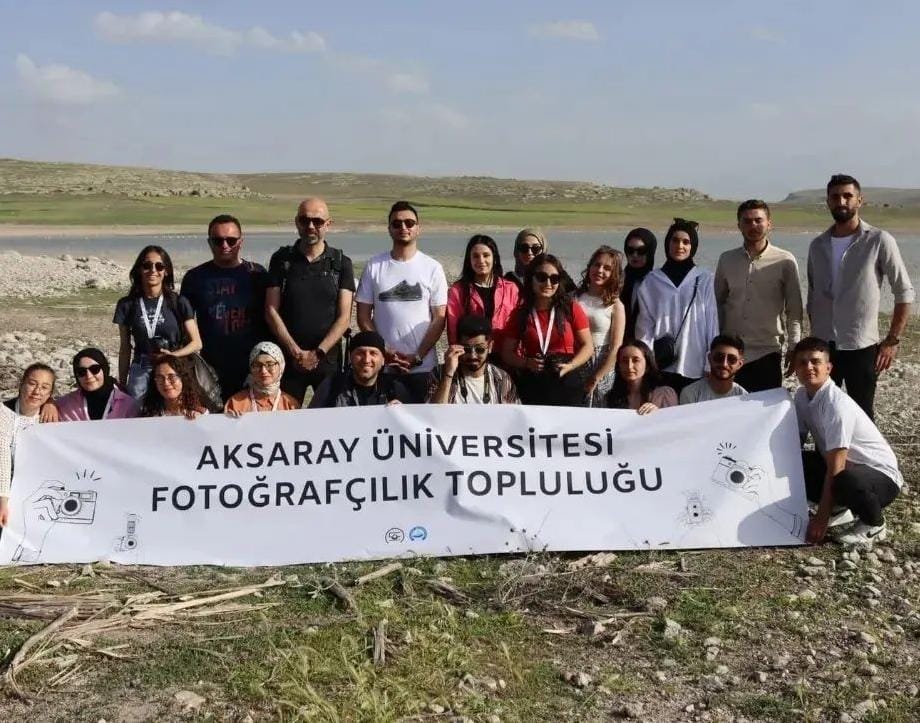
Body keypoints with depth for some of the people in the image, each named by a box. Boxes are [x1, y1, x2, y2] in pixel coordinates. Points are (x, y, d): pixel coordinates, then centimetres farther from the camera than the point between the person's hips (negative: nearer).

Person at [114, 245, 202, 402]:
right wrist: (122, 384, 9)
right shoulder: (127, 305, 5)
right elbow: (125, 349, 10)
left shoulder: (179, 303, 1)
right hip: (141, 373, 1)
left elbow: (196, 343, 1)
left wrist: (174, 355, -16)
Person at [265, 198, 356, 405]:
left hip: (328, 359, 0)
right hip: (288, 359, 0)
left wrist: (318, 353, -12)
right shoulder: (281, 260, 5)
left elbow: (344, 317, -2)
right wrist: (296, 351, -10)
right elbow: (271, 311, 0)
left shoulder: (341, 264, 4)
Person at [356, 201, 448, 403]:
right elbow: (363, 317, 5)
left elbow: (439, 318, 0)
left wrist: (418, 357, -9)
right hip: (382, 368, 1)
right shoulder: (374, 267, 6)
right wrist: (384, 352, -7)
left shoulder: (432, 268, 3)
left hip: (423, 368, -1)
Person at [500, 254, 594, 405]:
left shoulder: (572, 308, 3)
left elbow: (587, 346, 5)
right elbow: (507, 353, 10)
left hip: (566, 386, -1)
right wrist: (527, 363, -9)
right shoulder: (520, 313, 8)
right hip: (531, 387, 1)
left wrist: (570, 366, -12)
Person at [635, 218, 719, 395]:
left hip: (695, 368, -1)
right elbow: (645, 324, 8)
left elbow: (712, 324, 4)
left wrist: (711, 366, 2)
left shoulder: (705, 279, 3)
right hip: (661, 367, 1)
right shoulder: (652, 281, 7)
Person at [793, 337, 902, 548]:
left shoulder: (837, 404, -27)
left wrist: (822, 518, -24)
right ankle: (839, 508, 13)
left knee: (846, 481, -40)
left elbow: (836, 467, -26)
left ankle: (874, 524, -7)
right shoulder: (802, 395, -2)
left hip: (881, 475, -8)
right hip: (846, 466, 8)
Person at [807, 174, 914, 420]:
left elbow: (904, 292, -5)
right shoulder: (817, 246, 9)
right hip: (822, 346, 4)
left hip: (861, 347, -4)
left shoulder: (879, 241, -6)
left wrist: (892, 340, -9)